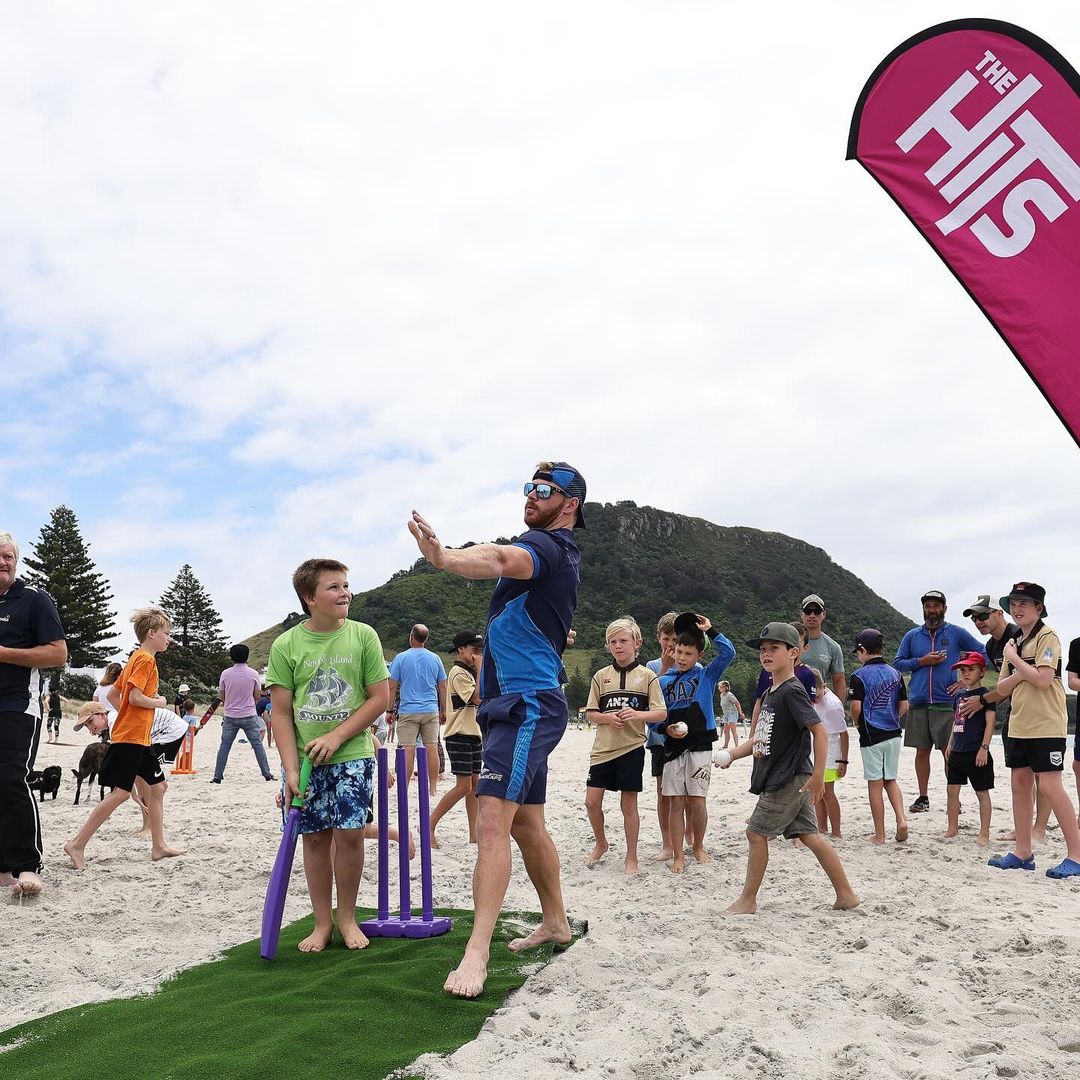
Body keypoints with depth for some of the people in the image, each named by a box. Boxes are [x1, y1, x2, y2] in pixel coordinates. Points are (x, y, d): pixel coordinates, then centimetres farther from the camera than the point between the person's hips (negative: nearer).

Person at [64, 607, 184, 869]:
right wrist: (158, 703, -8)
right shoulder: (146, 659, -13)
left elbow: (113, 694, 19)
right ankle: (77, 844, -5)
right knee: (121, 792, -10)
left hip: (139, 738, 11)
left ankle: (159, 846, 16)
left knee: (157, 786, 11)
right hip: (131, 737, -11)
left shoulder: (137, 658, 16)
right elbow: (135, 697, -23)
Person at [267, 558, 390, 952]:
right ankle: (322, 923, 19)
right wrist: (291, 769, -9)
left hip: (352, 754, -1)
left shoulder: (363, 636, -4)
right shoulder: (286, 646, -4)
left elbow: (380, 698, -3)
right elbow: (281, 713, -2)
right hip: (304, 759, 1)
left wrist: (336, 737, -11)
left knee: (349, 833, -5)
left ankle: (347, 917, 15)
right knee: (315, 838, 6)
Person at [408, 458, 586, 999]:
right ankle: (555, 922, 34)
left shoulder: (548, 544, -13)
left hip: (527, 704, -11)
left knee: (493, 820, -19)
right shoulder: (557, 551, 21)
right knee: (526, 823, 19)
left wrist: (442, 557, -54)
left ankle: (476, 953, -22)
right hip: (523, 705, 11)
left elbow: (506, 560, -36)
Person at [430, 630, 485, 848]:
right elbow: (477, 698, -21)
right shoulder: (458, 673, -12)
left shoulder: (469, 672, 18)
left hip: (472, 734, 9)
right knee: (464, 786, -11)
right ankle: (429, 825, -3)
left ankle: (473, 834, 9)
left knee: (474, 783, 7)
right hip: (459, 735, -9)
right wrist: (480, 669, -16)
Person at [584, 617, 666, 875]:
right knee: (592, 802, 2)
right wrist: (607, 718, -13)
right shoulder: (601, 676, 7)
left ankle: (631, 857, 18)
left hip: (632, 749, -3)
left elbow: (661, 713, -3)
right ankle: (600, 844, 28)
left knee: (628, 805, 3)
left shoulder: (647, 676, 0)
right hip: (603, 747, 3)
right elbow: (591, 713, 8)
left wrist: (638, 714, -20)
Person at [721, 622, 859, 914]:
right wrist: (731, 755, 9)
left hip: (788, 780, -9)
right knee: (809, 835, 10)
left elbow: (819, 731, -21)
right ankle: (846, 895, 15)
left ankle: (748, 899, 9)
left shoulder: (792, 691, -16)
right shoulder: (770, 693, 13)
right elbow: (761, 739, 19)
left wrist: (818, 775, -24)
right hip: (789, 781, 9)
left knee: (756, 832, -2)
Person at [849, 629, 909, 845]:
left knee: (875, 784, 2)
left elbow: (856, 707, -16)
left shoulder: (859, 676, -10)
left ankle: (879, 835, 7)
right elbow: (904, 706, 7)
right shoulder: (895, 674, 7)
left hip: (871, 735, -5)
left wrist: (857, 723, 3)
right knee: (890, 780, 17)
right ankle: (901, 820, -2)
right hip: (893, 734, 5)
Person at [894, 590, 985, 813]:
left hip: (947, 702, -3)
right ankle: (923, 798, 15)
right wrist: (922, 661, -6)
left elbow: (982, 654, 6)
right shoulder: (912, 636, 11)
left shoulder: (957, 633, 5)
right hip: (918, 703, 3)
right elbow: (898, 664, 11)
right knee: (922, 751, 7)